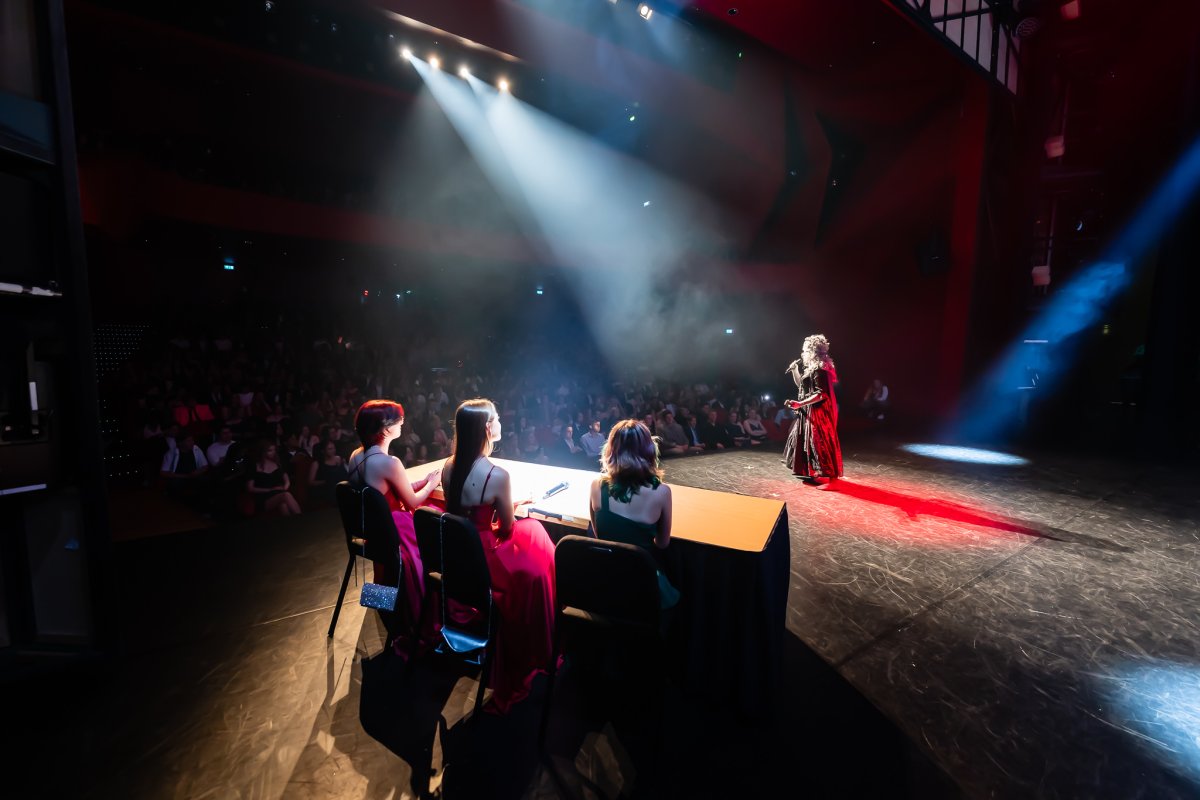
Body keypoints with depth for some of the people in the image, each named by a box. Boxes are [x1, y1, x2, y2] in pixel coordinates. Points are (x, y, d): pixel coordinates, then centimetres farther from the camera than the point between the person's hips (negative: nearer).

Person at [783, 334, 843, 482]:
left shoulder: (819, 369, -18)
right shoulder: (812, 368, 12)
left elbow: (821, 394, -24)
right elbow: (800, 385, 22)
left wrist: (799, 404, -26)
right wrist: (794, 369, 13)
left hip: (818, 412, -11)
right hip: (810, 412, 11)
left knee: (820, 442, -7)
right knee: (806, 440, 15)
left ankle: (832, 477, 0)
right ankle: (811, 471, 26)